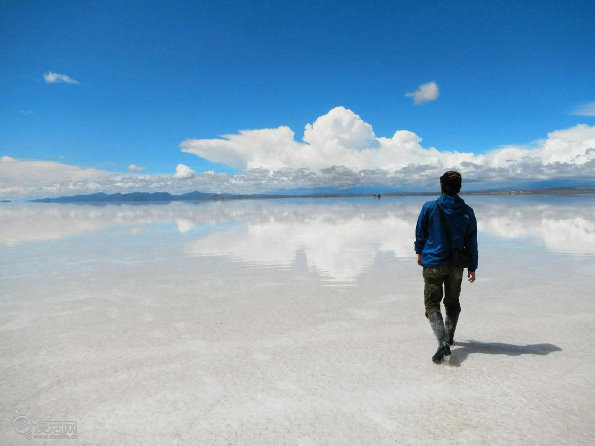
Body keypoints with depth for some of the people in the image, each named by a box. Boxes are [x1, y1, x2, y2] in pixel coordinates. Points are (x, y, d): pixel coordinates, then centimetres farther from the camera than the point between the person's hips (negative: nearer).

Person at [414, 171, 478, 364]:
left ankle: (443, 342, -13)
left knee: (432, 305, 3)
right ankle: (449, 337, 35)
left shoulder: (429, 208, -9)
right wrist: (472, 267, 12)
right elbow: (471, 242, 3)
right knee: (452, 302, 22)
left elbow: (420, 233, 1)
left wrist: (420, 253, 18)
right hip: (456, 265, 3)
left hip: (433, 263, -3)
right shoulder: (467, 212, -2)